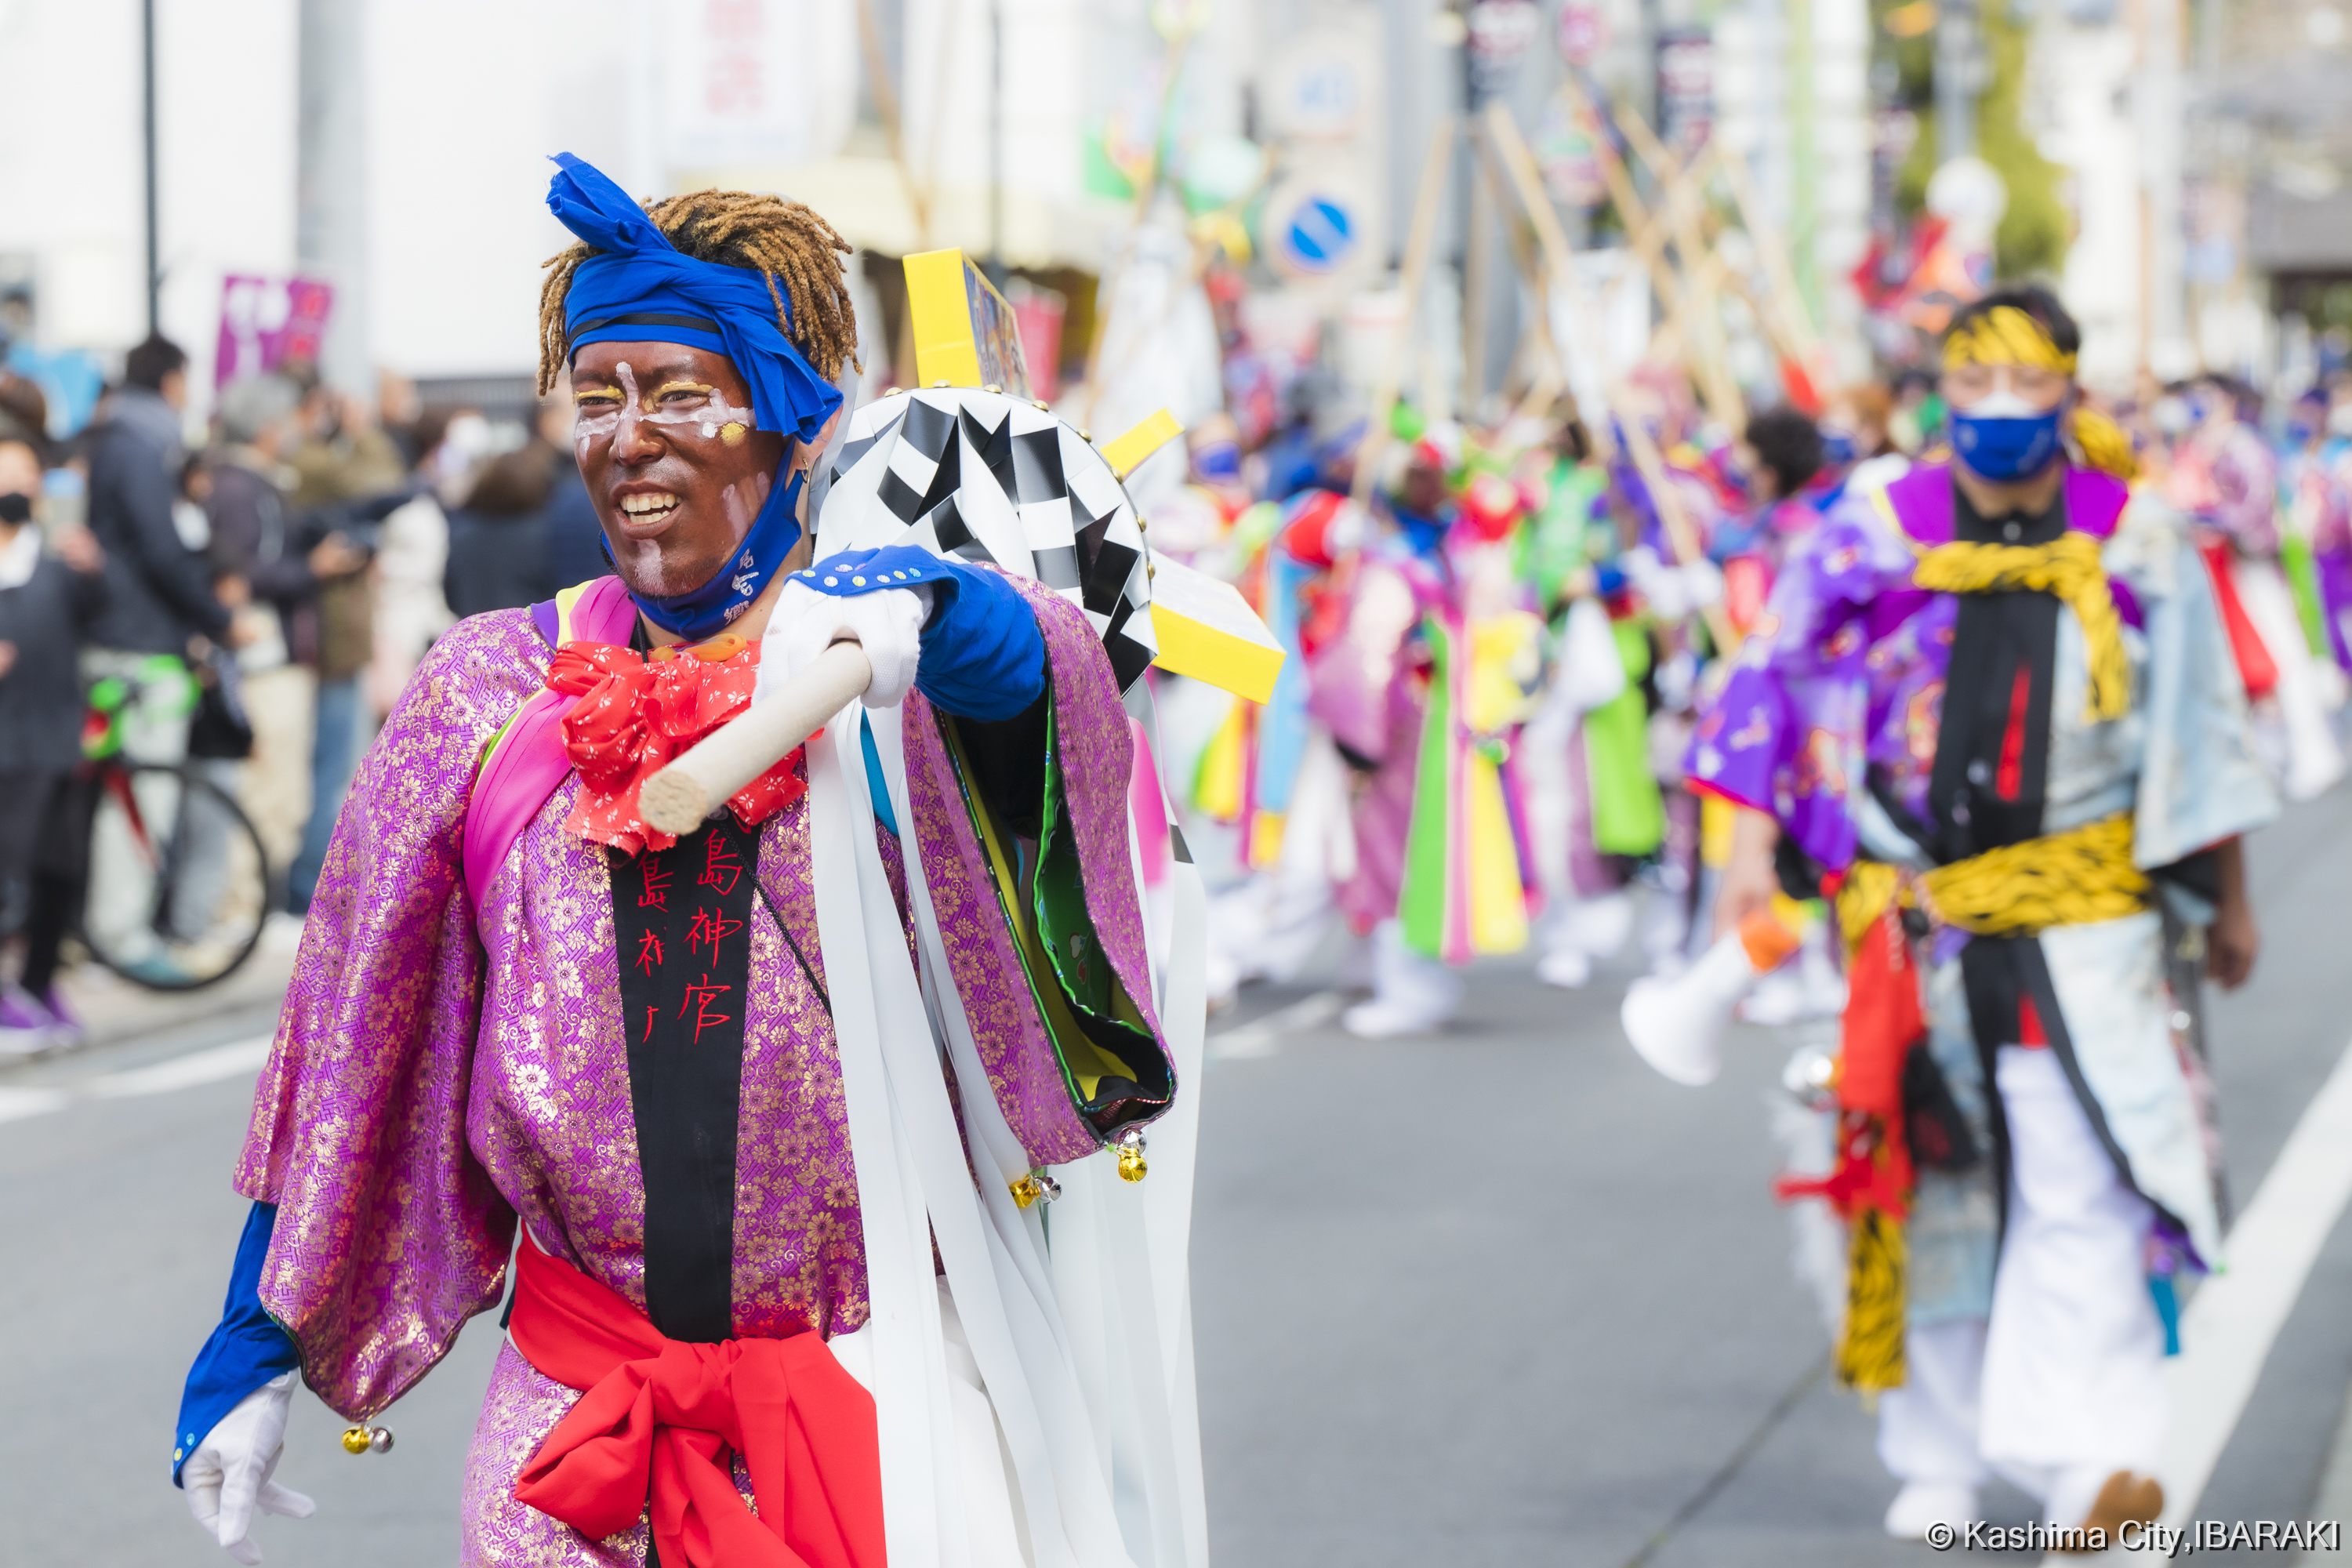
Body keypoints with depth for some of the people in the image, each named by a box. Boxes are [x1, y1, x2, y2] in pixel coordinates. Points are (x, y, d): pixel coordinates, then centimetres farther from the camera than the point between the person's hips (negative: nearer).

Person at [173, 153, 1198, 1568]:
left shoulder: (894, 668, -1)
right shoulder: (494, 690, 7)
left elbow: (1044, 669, -25)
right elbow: (354, 1031, 10)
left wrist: (909, 603, -47)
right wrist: (253, 1349, 8)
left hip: (876, 1391, -2)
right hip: (574, 1390, 2)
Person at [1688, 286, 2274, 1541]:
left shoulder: (2136, 546, 1)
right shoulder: (1873, 537, 1)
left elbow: (2200, 733, 9)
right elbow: (1779, 686, 6)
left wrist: (2228, 902, 14)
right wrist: (1754, 847, -3)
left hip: (2083, 913, -1)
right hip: (1913, 910, 1)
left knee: (2083, 1180, -14)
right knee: (1932, 1188, 7)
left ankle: (2080, 1450, -18)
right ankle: (1938, 1457, 18)